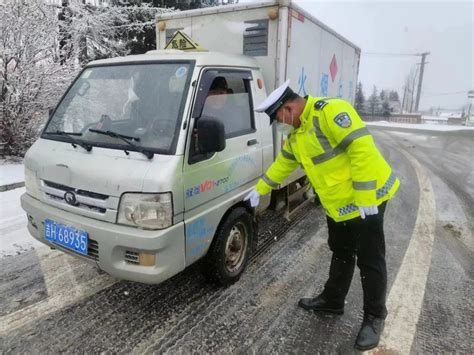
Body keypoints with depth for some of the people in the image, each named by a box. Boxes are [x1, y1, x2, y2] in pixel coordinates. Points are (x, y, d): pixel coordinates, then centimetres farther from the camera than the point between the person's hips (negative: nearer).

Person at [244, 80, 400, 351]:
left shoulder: (330, 112, -23)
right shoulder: (296, 133, 8)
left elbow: (362, 149, -28)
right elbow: (283, 164, 20)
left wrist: (365, 199, -27)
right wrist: (259, 191, 24)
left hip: (365, 200, -9)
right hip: (337, 205, 9)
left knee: (370, 261, 5)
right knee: (341, 255, 21)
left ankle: (375, 318, 23)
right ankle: (332, 300, 38)